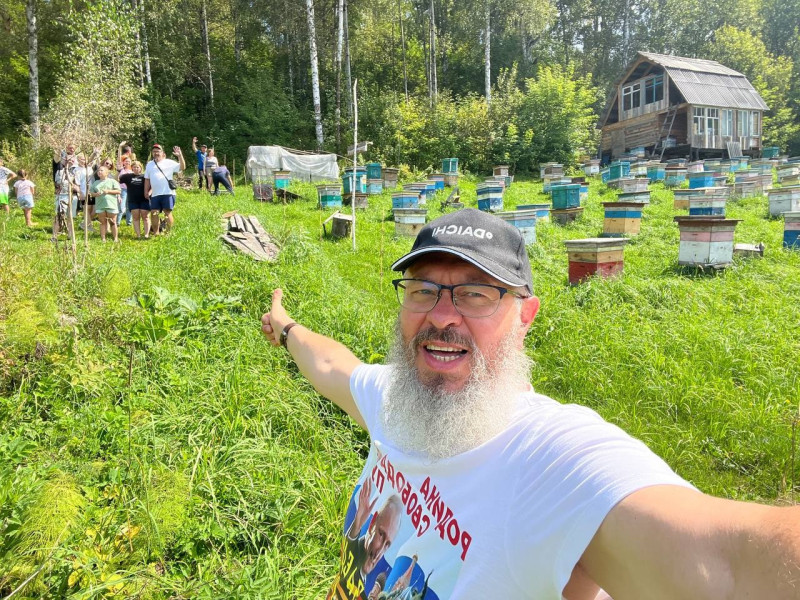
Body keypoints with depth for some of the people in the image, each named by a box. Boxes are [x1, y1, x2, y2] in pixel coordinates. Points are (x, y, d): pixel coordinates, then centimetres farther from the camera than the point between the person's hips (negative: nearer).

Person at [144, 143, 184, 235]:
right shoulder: (149, 164, 17)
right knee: (154, 213, 4)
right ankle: (156, 233, 14)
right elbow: (147, 179, 20)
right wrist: (146, 191, 15)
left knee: (167, 212, -4)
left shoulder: (169, 163, 3)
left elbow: (182, 167, -8)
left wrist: (180, 155, -19)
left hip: (168, 193, -4)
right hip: (155, 194, 5)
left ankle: (168, 232, 4)